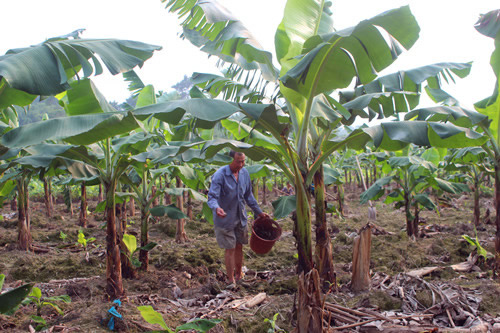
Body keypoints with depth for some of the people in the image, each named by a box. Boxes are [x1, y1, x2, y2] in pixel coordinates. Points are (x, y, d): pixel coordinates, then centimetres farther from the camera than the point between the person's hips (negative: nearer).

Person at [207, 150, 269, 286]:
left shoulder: (244, 173, 0)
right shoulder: (220, 175, -21)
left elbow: (248, 195, 13)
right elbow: (212, 197, -26)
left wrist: (259, 212, 15)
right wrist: (216, 208, -48)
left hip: (240, 217, 5)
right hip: (225, 218, -5)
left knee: (239, 247, 14)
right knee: (230, 249, 0)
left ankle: (239, 275, 32)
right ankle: (231, 281, 14)